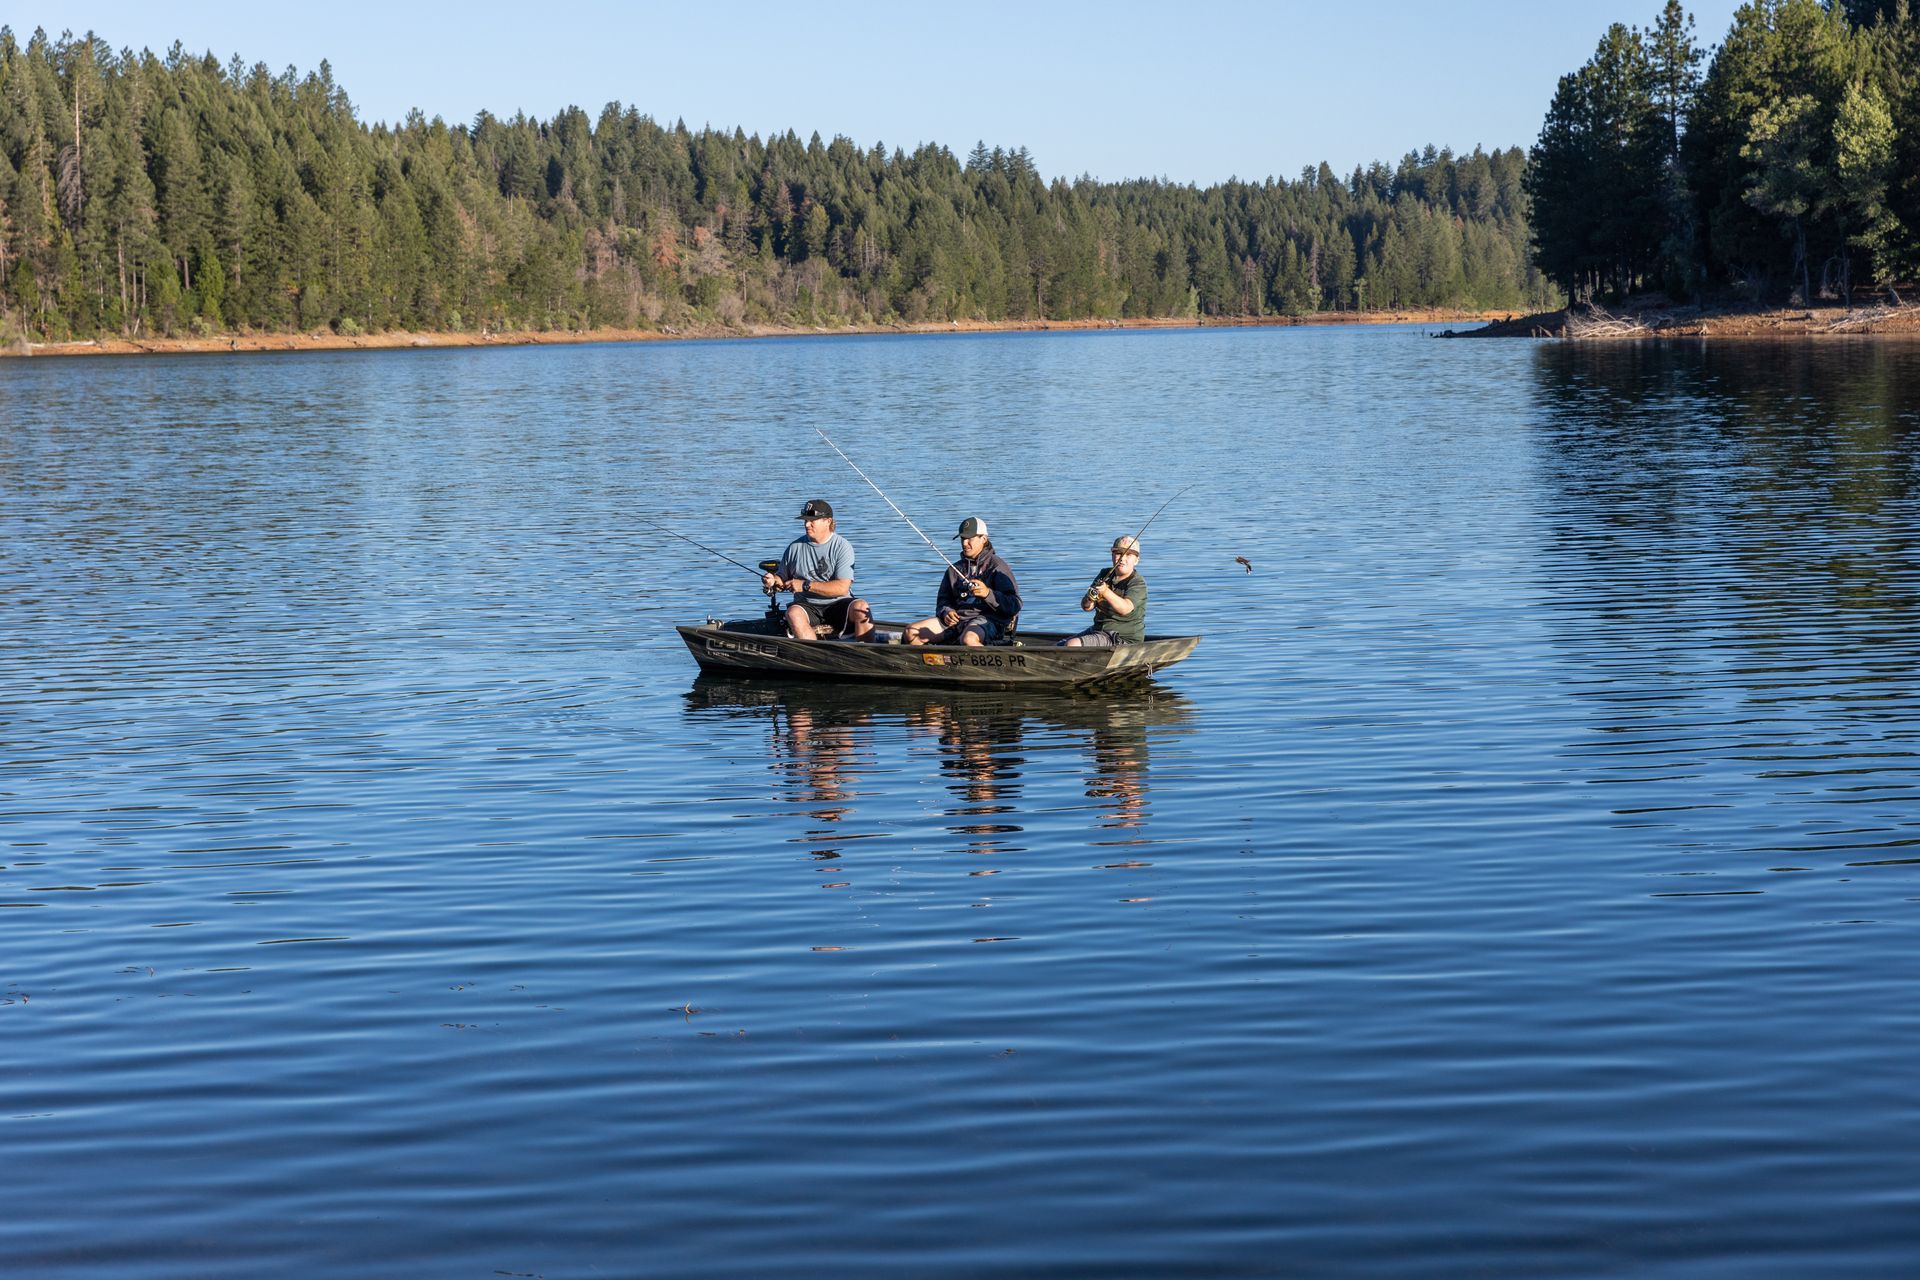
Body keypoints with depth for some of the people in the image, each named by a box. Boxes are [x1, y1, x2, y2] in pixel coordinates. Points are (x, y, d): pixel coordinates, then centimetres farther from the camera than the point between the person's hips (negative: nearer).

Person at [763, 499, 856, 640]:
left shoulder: (842, 546, -1)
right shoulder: (795, 547, 10)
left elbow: (842, 588, -12)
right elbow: (783, 580, 20)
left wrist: (805, 585, -14)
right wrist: (773, 581, -5)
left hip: (838, 604, -2)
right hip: (807, 606, 2)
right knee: (793, 613, -32)